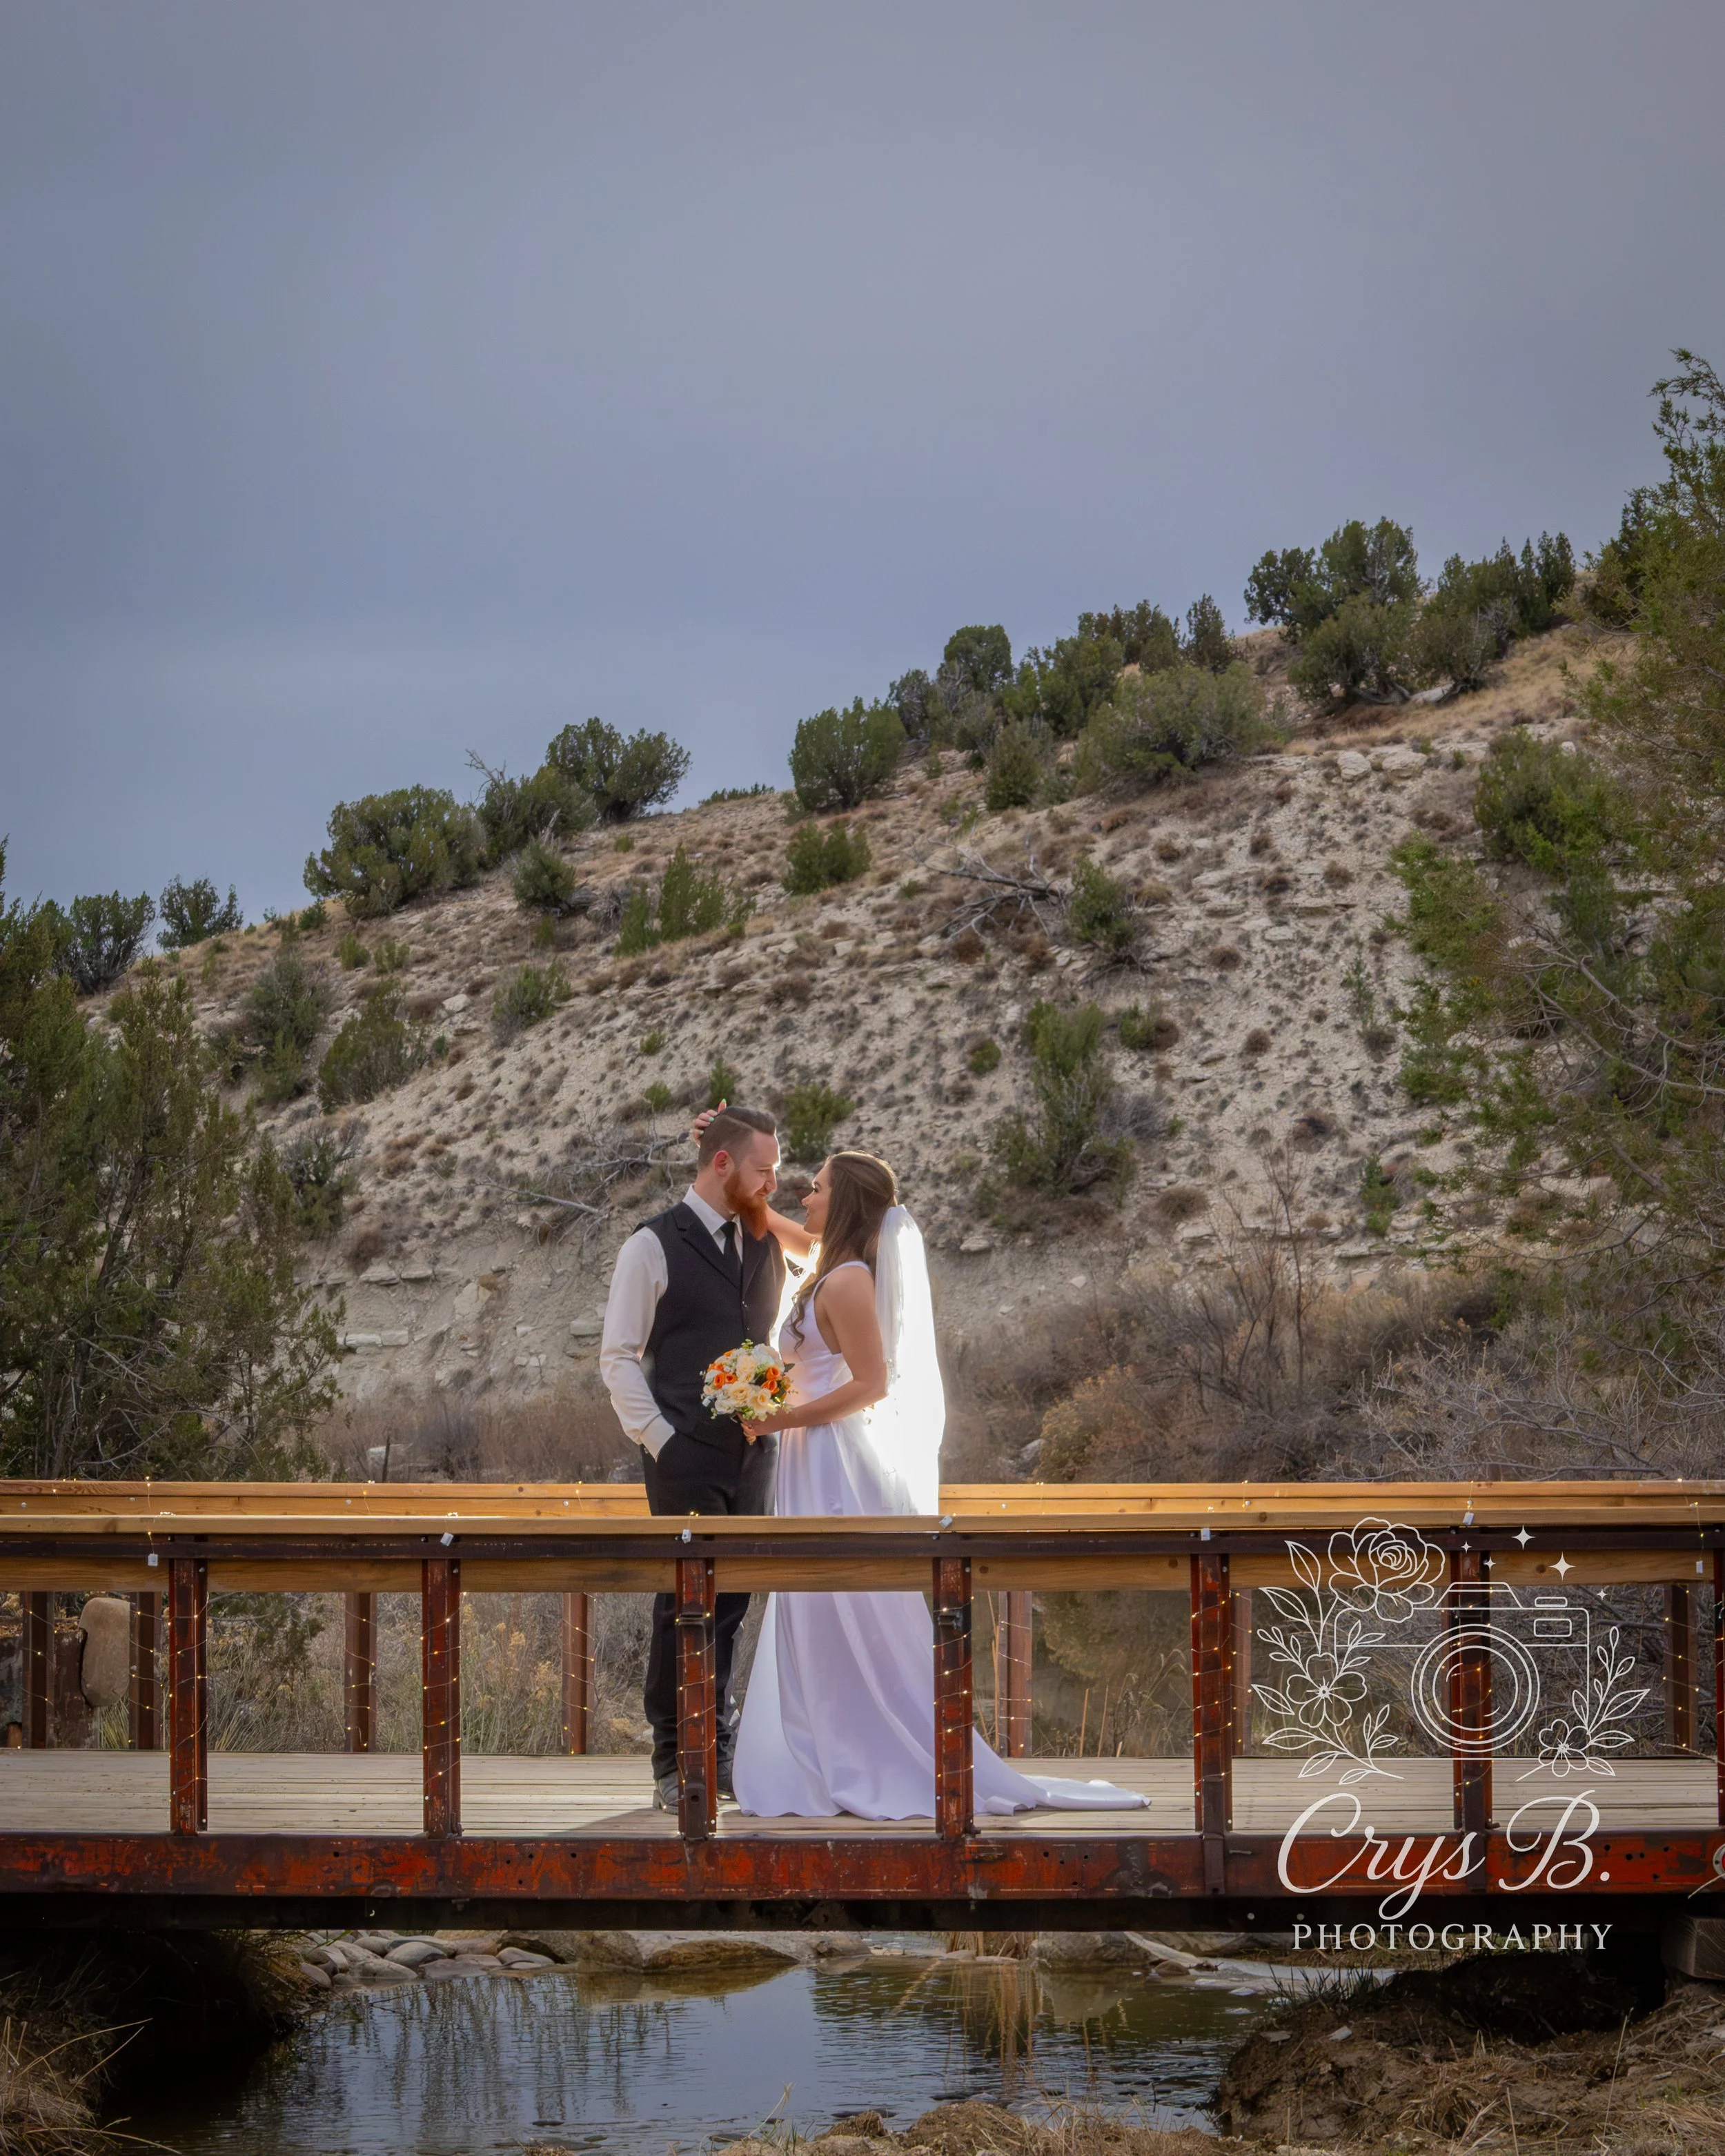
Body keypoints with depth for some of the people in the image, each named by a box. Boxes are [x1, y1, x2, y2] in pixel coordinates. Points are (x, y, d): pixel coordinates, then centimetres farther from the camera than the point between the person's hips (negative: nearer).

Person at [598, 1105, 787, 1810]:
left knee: (731, 1606, 7)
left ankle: (721, 1753, 12)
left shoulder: (766, 1244, 13)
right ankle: (675, 1765, -1)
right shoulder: (654, 1246, -4)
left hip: (755, 1454, 5)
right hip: (686, 1455, -5)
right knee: (686, 1605, -5)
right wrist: (658, 1438, -11)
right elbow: (619, 1356, -4)